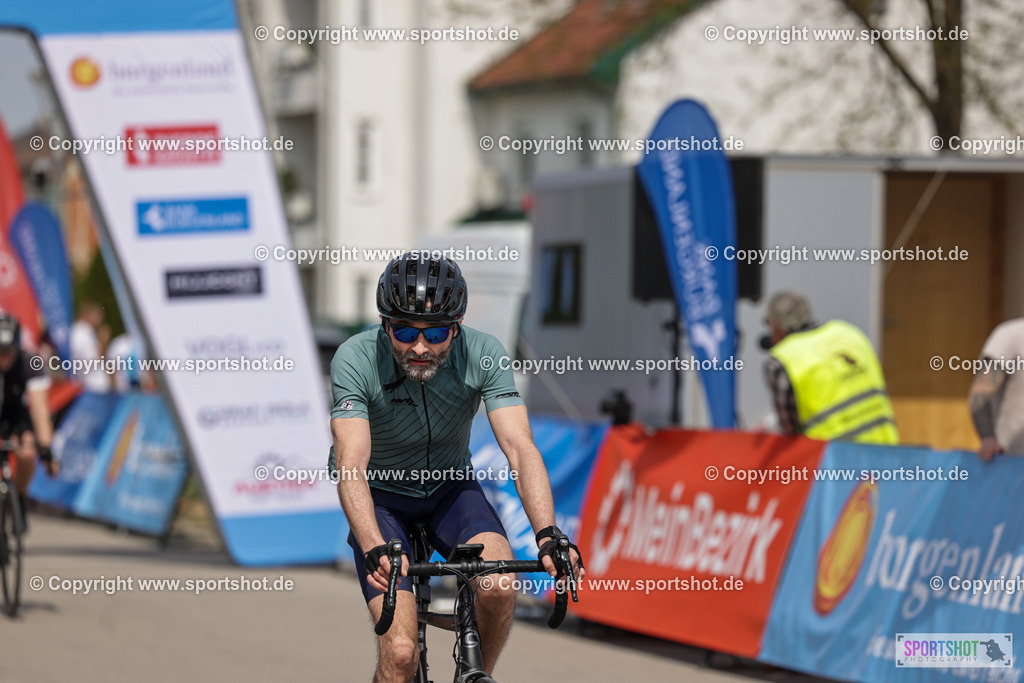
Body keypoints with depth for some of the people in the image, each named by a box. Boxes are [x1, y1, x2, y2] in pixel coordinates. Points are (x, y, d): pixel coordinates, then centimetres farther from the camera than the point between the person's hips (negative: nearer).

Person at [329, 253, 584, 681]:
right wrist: (375, 551, -54)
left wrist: (547, 534, -46)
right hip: (381, 495, -2)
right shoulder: (355, 361, -28)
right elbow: (351, 465, -37)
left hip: (449, 486, 2)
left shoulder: (483, 354, -22)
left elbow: (519, 448, -29)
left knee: (499, 589, -27)